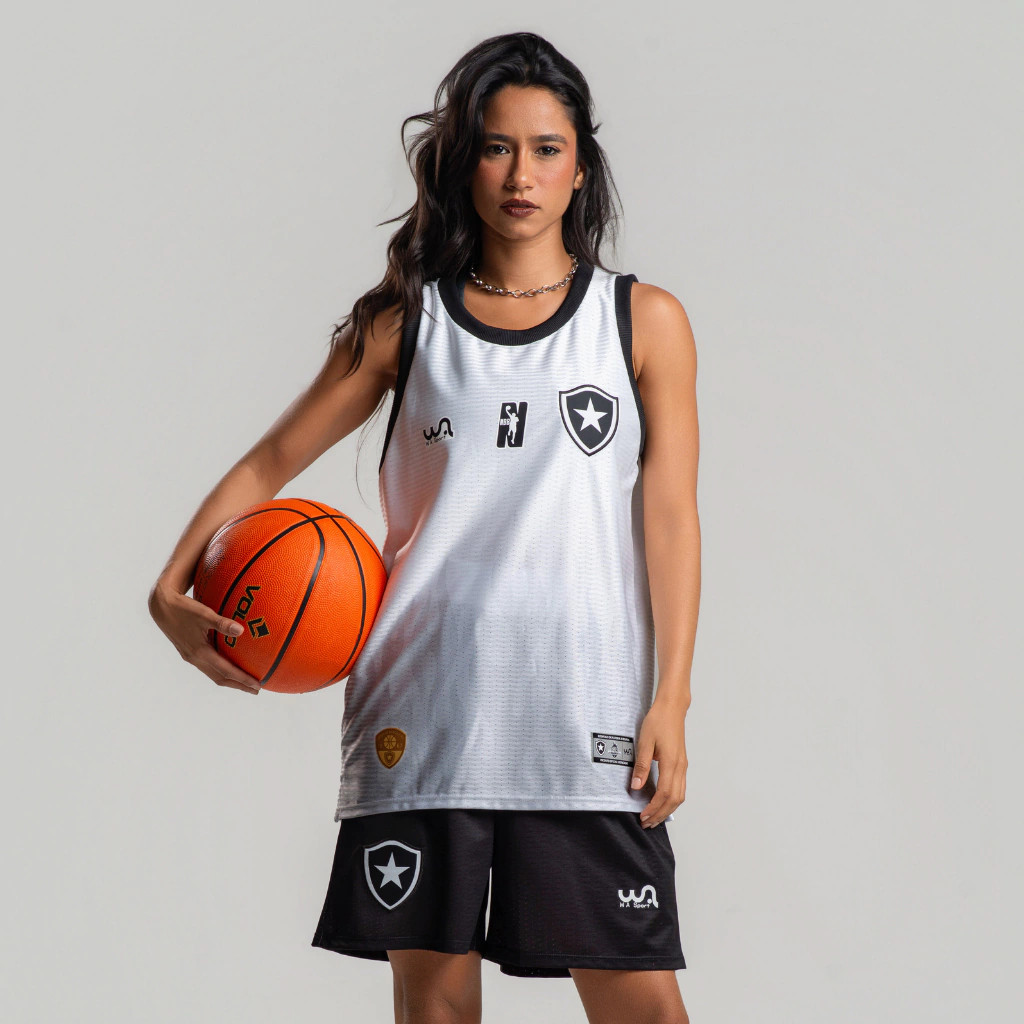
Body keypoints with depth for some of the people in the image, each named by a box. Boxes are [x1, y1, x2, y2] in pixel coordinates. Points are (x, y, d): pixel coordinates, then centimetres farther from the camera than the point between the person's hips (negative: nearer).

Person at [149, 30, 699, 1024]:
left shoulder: (644, 321, 7)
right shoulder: (404, 323, 9)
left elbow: (668, 513, 4)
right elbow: (270, 463, 12)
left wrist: (670, 699, -3)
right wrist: (172, 591, -3)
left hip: (582, 715, -1)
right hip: (424, 710, 1)